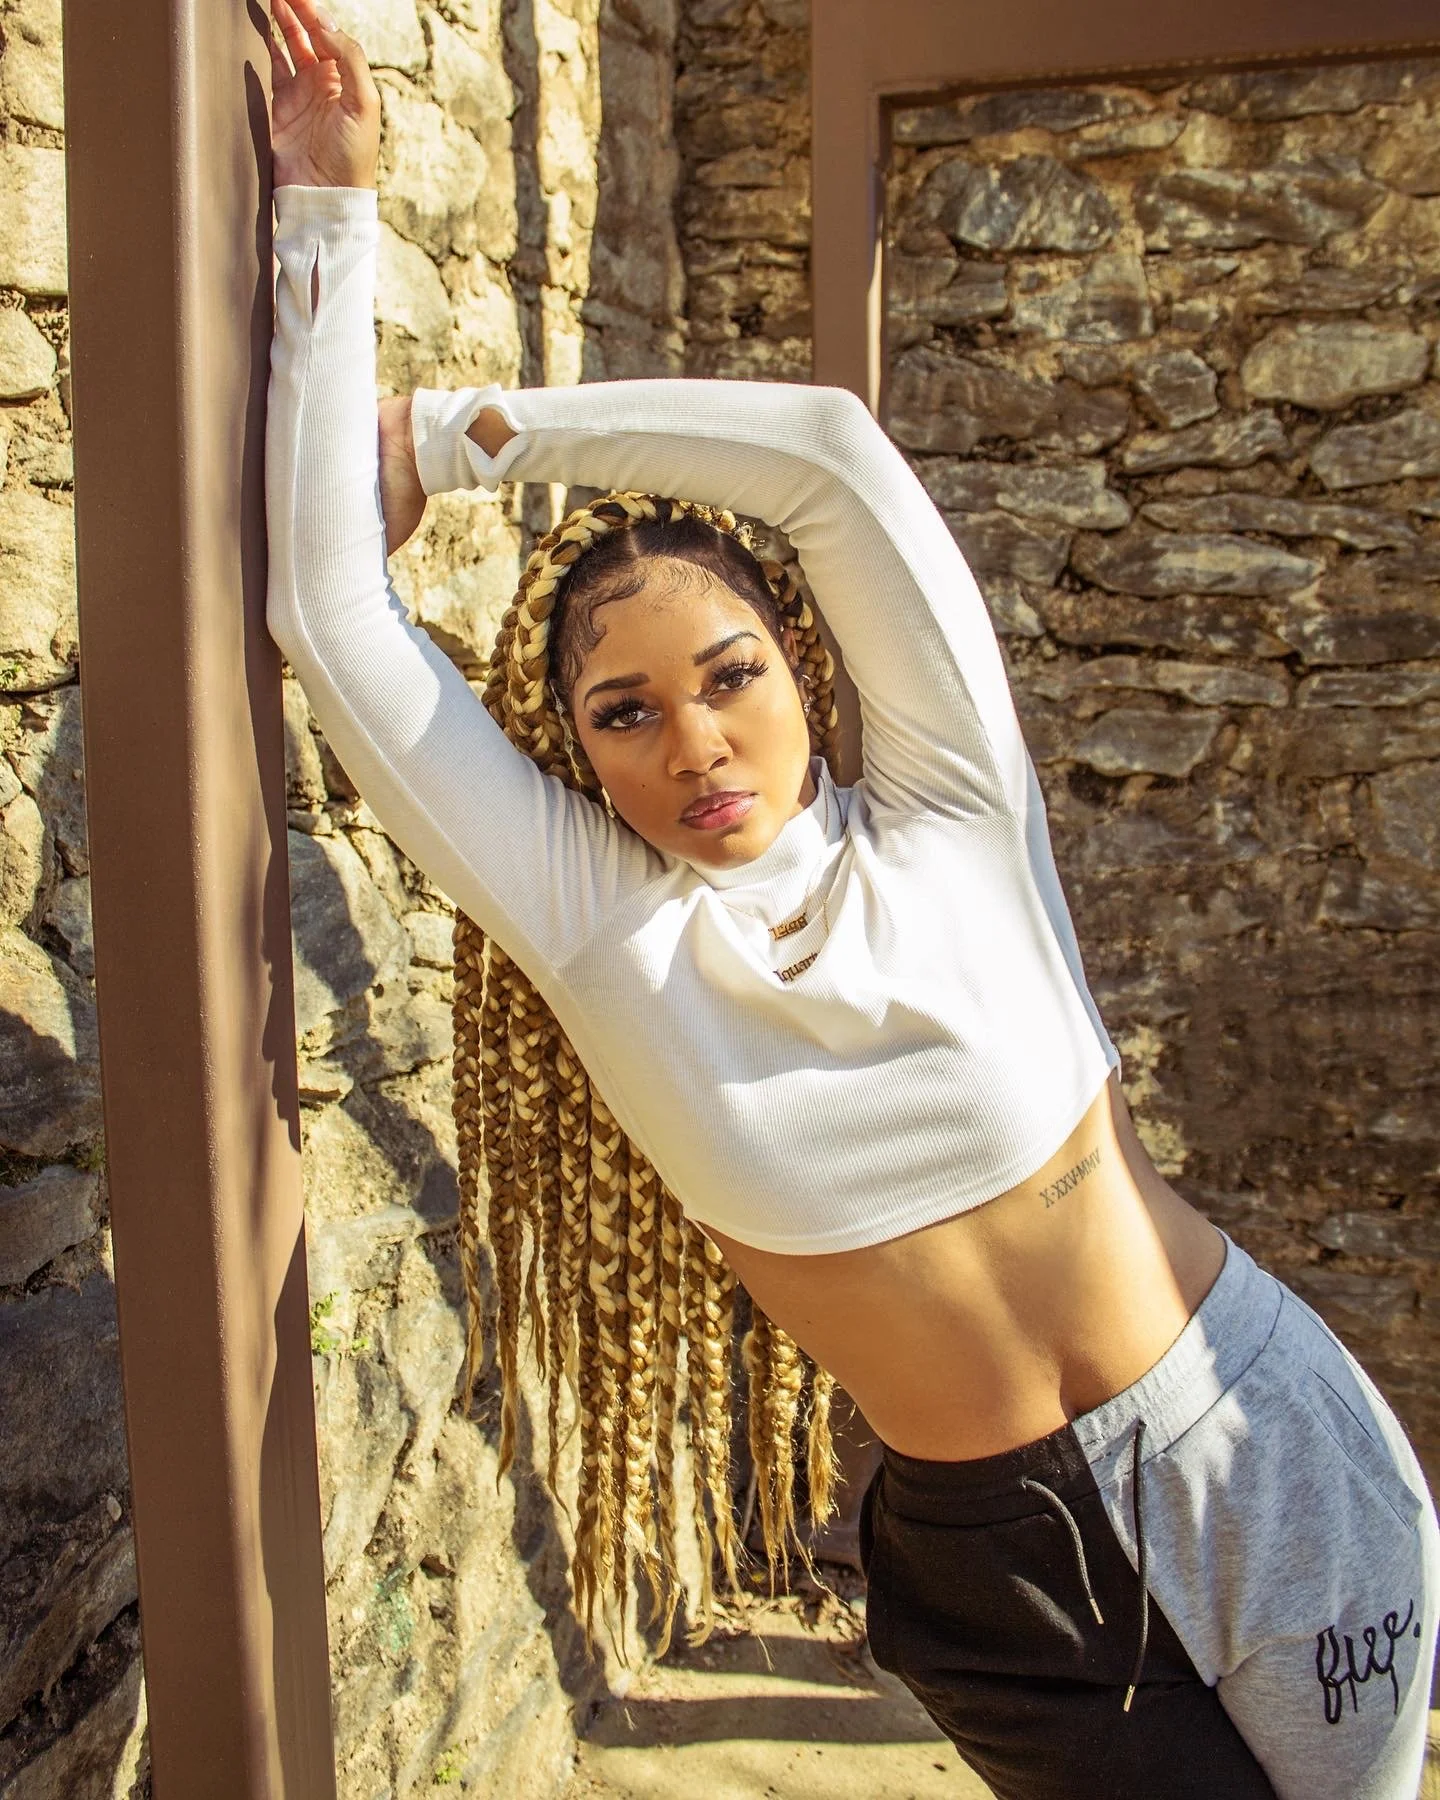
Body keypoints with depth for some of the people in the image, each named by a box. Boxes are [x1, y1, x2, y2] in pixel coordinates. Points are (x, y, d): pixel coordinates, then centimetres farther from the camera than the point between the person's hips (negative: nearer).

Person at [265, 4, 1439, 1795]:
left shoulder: (952, 823, -12)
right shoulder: (596, 928, -10)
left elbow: (833, 452, -20)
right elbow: (334, 618, -13)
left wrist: (461, 428, -11)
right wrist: (333, 217, -11)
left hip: (1265, 1462, 0)